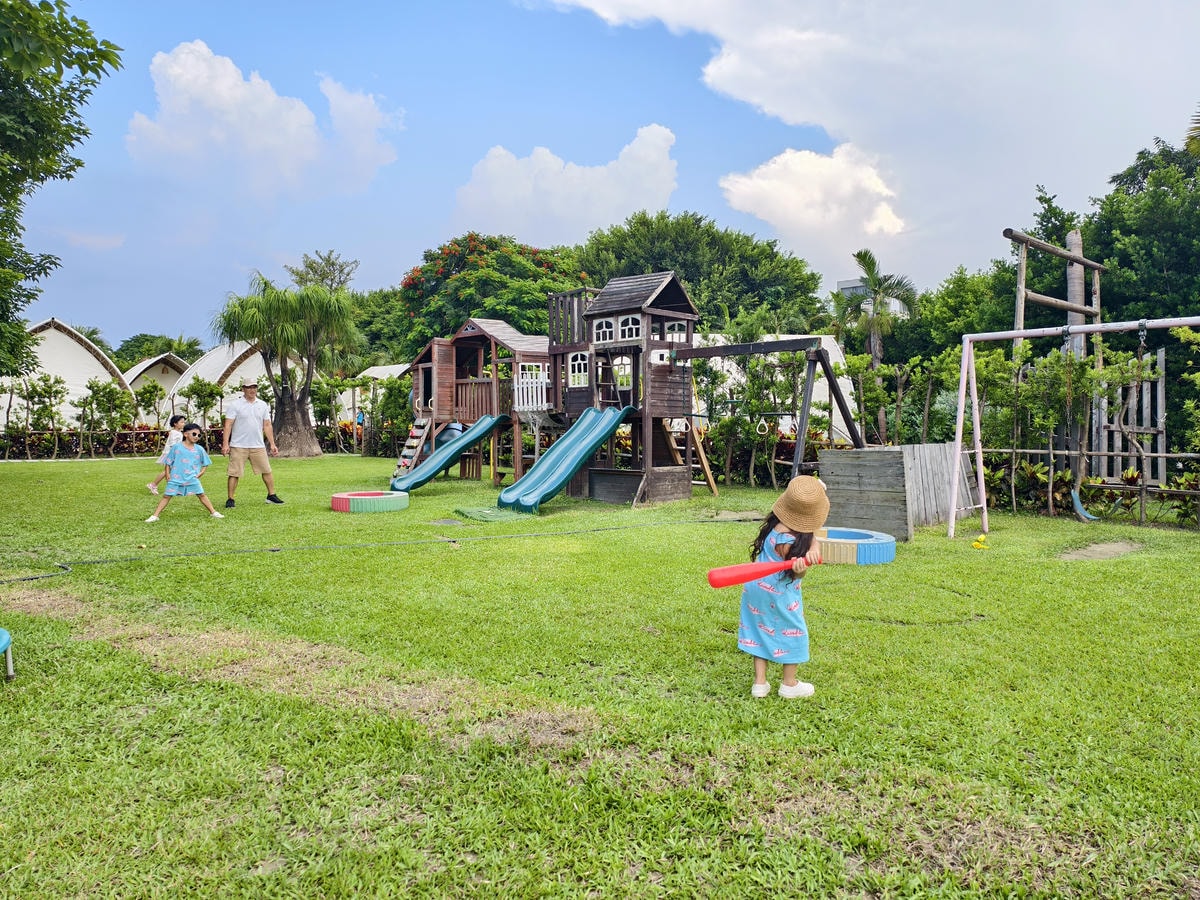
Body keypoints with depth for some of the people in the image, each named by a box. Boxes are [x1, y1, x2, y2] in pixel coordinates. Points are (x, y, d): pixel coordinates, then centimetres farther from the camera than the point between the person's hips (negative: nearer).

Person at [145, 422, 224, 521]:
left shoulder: (199, 449, 4)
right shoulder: (177, 447, -2)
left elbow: (205, 463, 16)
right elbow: (168, 462, 5)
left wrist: (202, 472, 2)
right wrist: (167, 474, -1)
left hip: (192, 478, 1)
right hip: (176, 478, -1)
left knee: (201, 494, 0)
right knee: (166, 496, 0)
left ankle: (213, 512, 9)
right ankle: (155, 516, 5)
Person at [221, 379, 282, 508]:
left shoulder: (263, 405, 10)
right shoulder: (235, 405, -2)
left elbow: (267, 426, 13)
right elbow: (228, 425, -6)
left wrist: (272, 444, 9)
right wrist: (225, 443, -15)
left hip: (258, 446, 4)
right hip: (238, 446, -4)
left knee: (267, 471, 6)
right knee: (234, 474, -2)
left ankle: (271, 495, 18)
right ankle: (230, 500, 7)